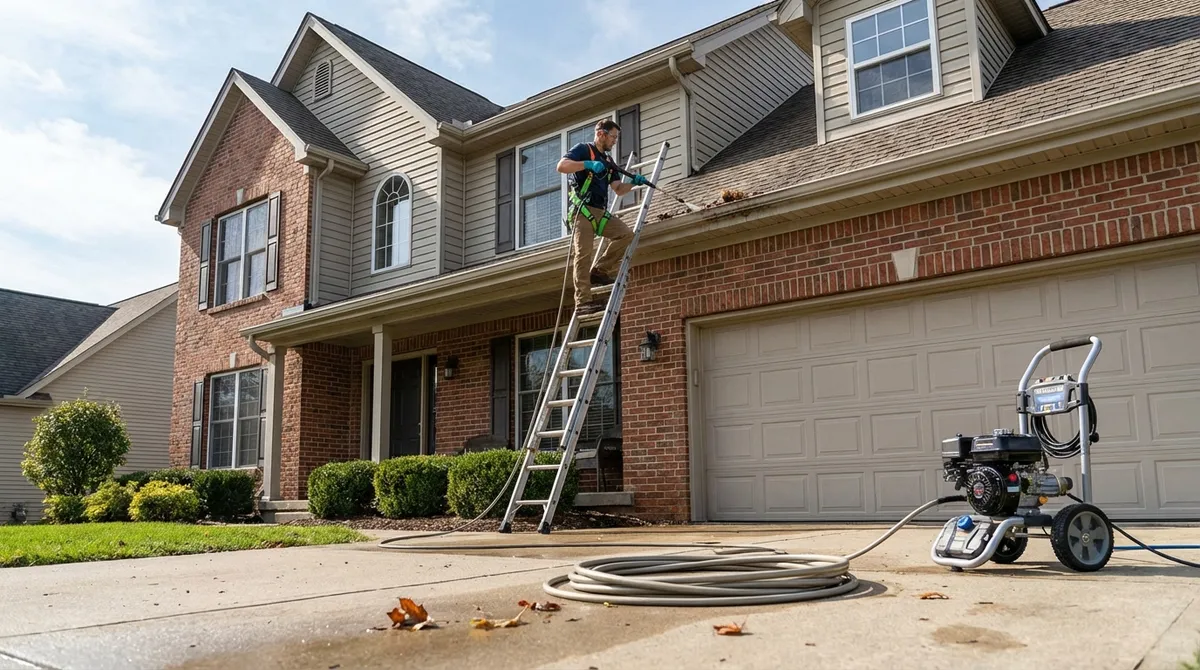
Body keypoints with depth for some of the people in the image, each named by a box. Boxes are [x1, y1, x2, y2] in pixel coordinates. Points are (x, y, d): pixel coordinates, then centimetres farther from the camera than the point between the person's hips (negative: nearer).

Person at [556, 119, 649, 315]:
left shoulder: (608, 161, 25)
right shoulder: (583, 149, 3)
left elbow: (618, 190, 21)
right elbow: (561, 166, -14)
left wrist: (633, 183, 2)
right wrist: (588, 164, -24)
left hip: (601, 212, 7)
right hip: (582, 210, -7)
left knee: (626, 234, -11)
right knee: (583, 255, -14)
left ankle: (599, 271, 0)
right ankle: (582, 302, -17)